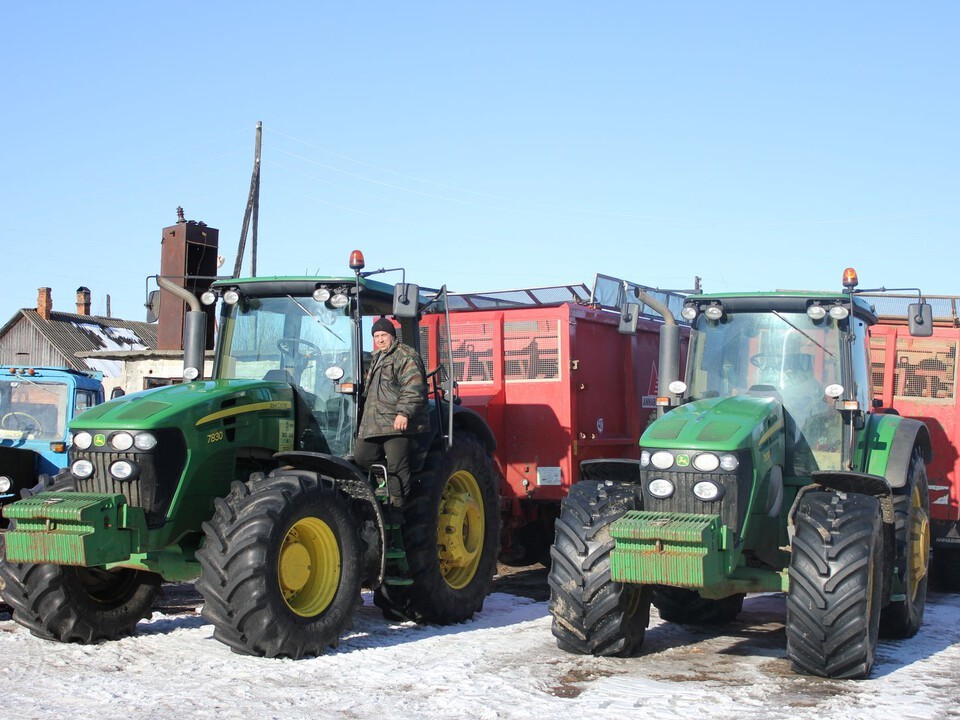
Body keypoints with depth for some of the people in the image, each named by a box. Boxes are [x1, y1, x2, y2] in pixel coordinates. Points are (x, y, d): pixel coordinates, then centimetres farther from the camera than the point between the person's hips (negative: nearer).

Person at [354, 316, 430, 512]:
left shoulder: (405, 356, -7)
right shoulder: (376, 358, 23)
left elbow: (413, 388, -19)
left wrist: (404, 413, -27)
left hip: (397, 423, -9)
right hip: (373, 422, 10)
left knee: (397, 466, -9)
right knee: (361, 457, 8)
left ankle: (397, 507, -4)